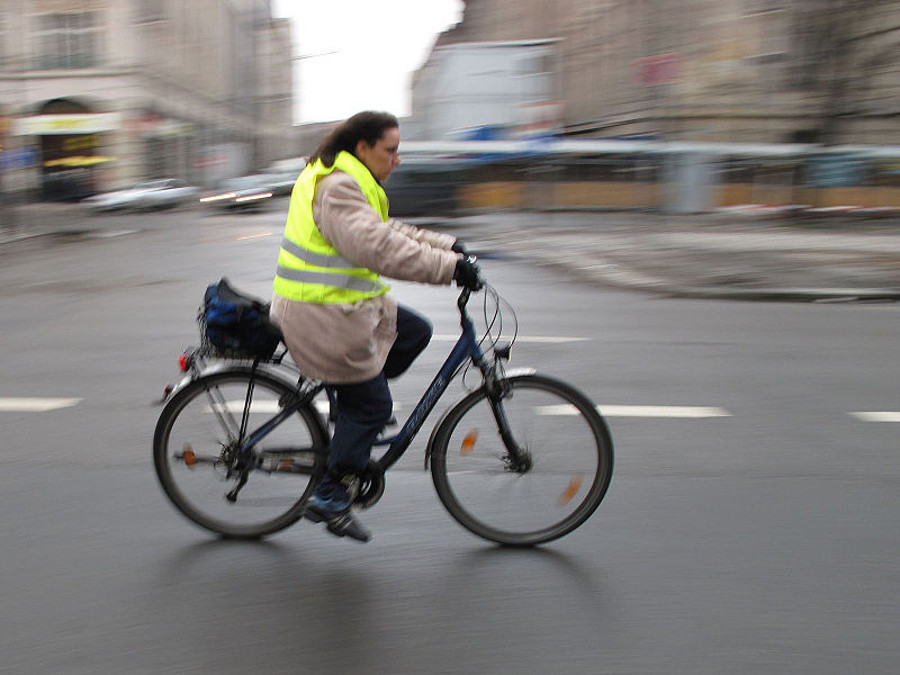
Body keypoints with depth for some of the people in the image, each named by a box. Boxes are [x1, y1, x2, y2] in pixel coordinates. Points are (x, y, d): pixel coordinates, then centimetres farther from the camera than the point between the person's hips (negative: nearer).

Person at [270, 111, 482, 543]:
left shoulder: (349, 184, 15)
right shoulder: (337, 189, -20)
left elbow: (389, 231, 18)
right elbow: (379, 248, -33)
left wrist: (448, 245, 8)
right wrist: (448, 267, -34)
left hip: (345, 304, 10)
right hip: (321, 316, -10)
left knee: (415, 332, 11)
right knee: (371, 405, -1)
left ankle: (351, 403, 16)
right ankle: (330, 500, 10)